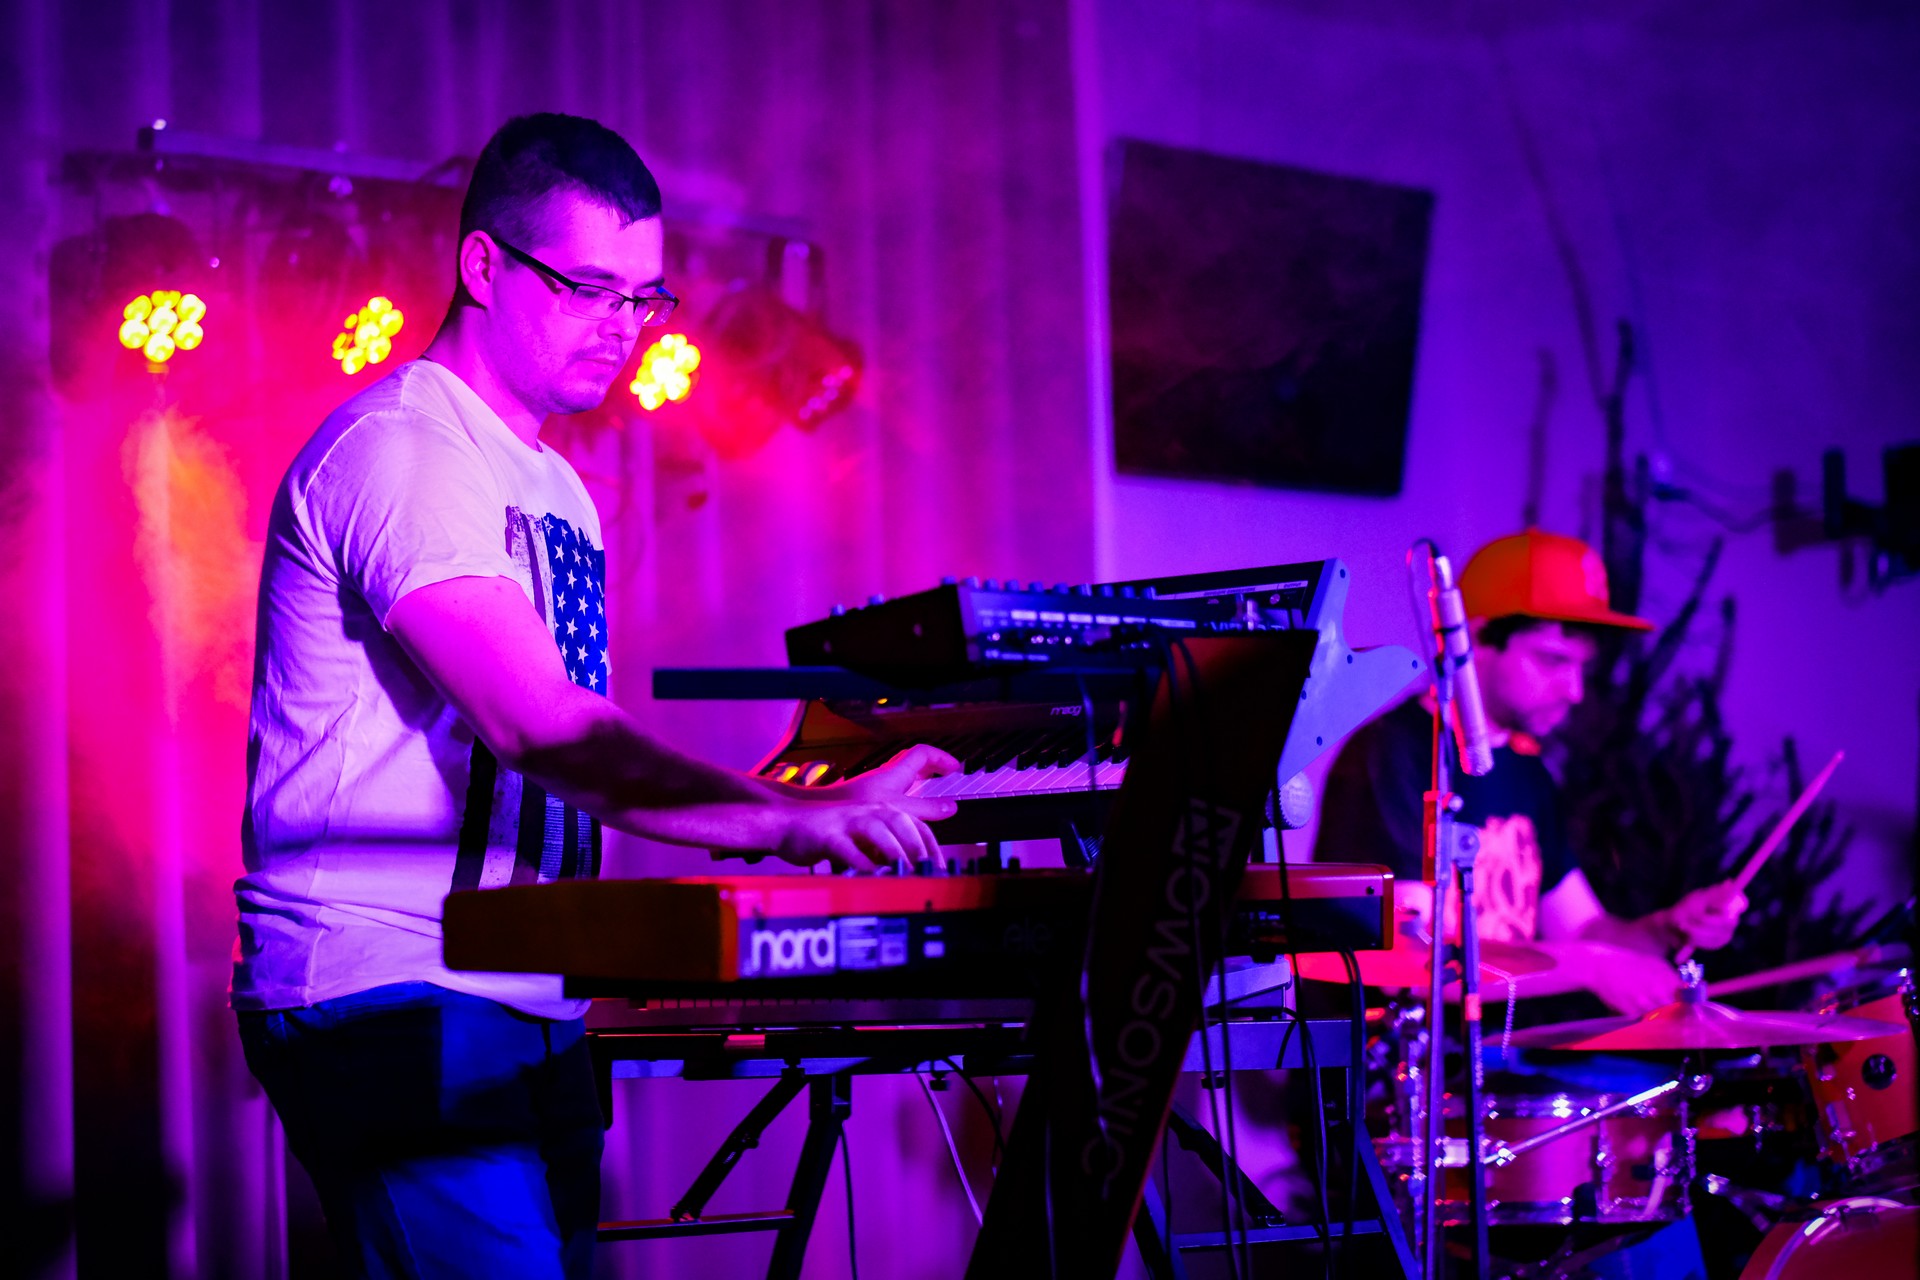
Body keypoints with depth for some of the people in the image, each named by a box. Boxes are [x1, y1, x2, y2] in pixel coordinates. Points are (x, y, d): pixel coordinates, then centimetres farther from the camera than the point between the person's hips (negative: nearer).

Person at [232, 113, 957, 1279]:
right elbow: (531, 723, -24)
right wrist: (789, 819, -30)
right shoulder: (396, 450, -11)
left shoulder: (557, 492, 19)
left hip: (524, 1003, 9)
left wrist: (821, 811, 10)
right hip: (392, 998, -9)